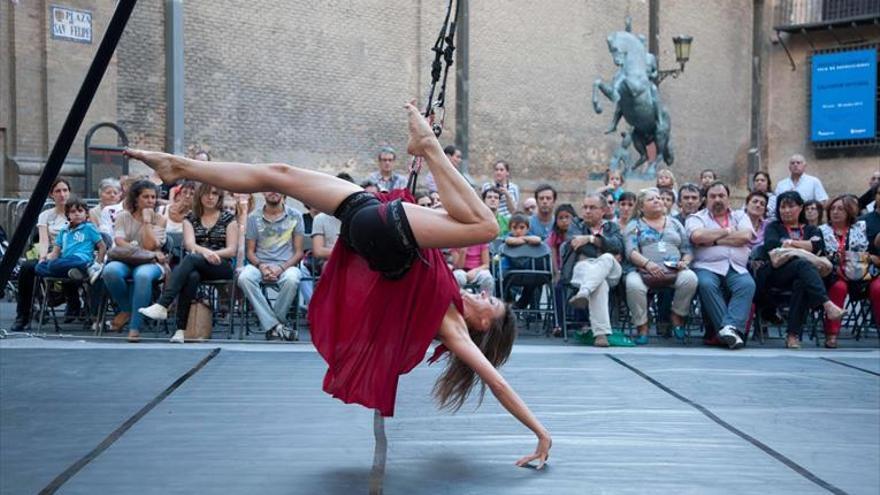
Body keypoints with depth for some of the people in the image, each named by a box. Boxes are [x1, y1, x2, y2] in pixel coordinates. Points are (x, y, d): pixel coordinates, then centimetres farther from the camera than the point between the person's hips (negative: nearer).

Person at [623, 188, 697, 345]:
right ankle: (642, 327, -19)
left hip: (674, 270, 2)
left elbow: (687, 249, 19)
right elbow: (631, 251, 0)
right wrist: (647, 263, -18)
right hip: (643, 270, -2)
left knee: (690, 278, -30)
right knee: (633, 284, -36)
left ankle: (677, 316, -6)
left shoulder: (674, 223, 25)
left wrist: (684, 262, -4)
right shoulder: (635, 225, 15)